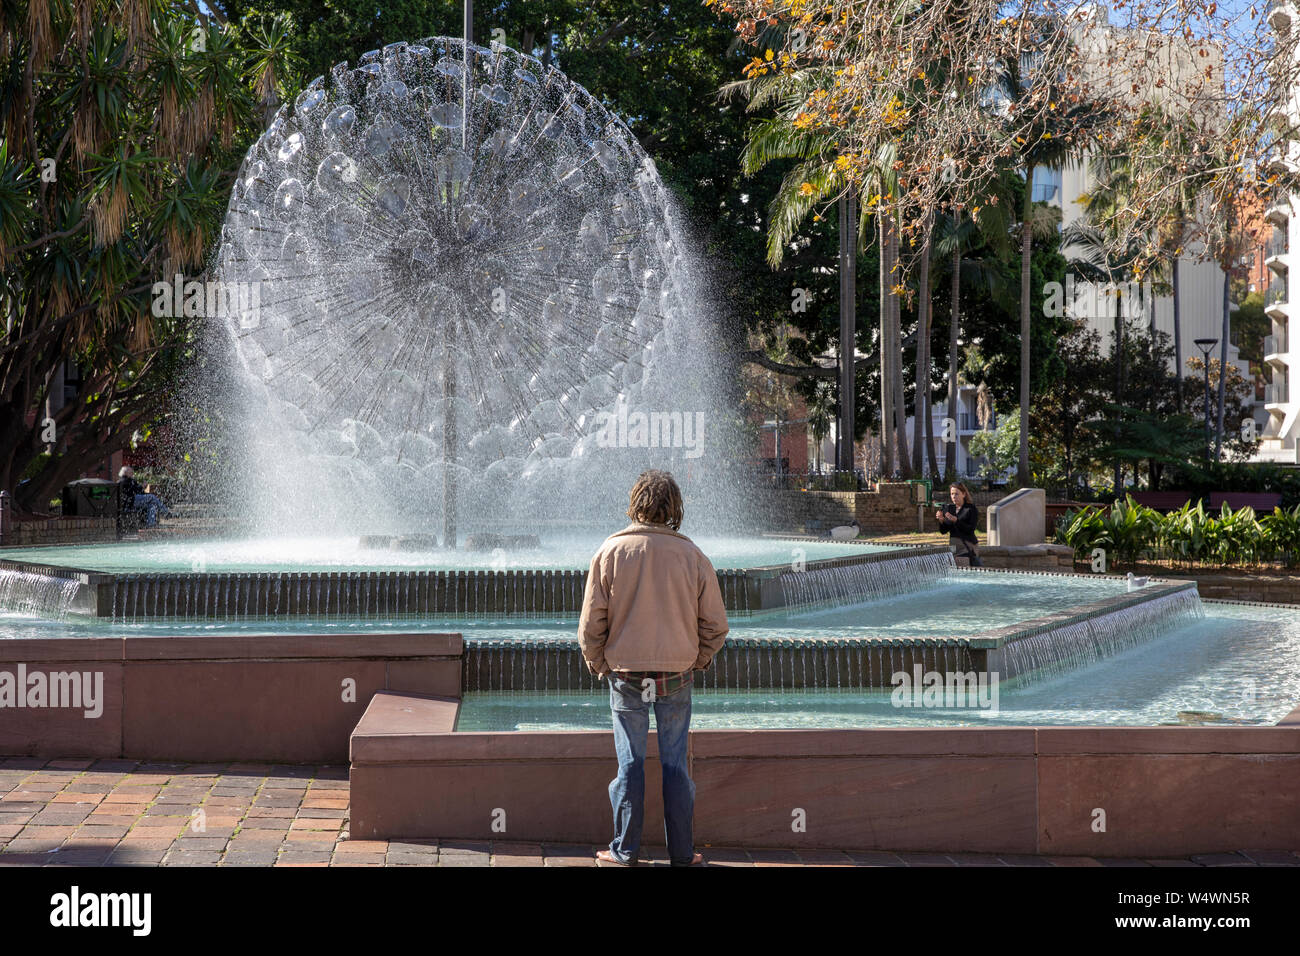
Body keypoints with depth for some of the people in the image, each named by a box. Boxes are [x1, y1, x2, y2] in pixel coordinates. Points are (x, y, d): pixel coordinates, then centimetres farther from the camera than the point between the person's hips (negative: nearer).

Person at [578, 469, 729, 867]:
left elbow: (591, 622, -3)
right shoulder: (691, 554, -5)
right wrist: (698, 661, 15)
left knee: (630, 763, 9)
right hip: (677, 674, 0)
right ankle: (681, 852, 15)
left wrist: (598, 664, 11)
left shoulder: (611, 551, -6)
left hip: (625, 673, 0)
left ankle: (625, 850, 15)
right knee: (675, 764, 9)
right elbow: (715, 623, -1)